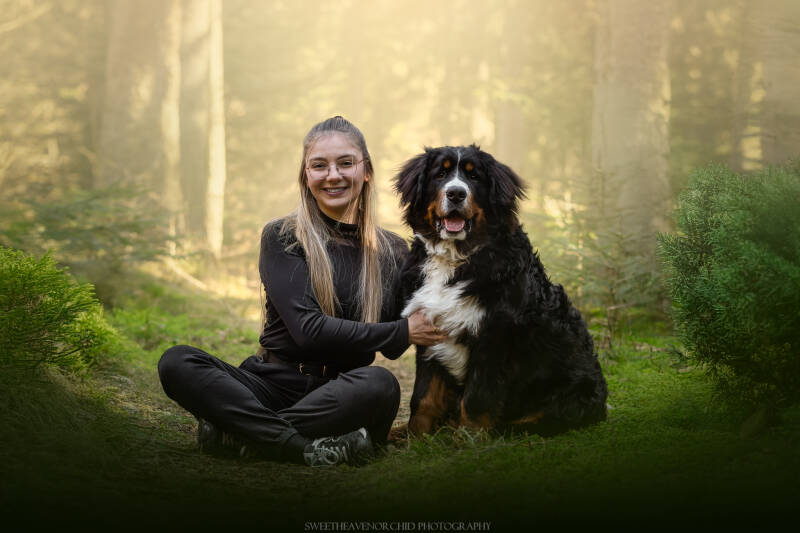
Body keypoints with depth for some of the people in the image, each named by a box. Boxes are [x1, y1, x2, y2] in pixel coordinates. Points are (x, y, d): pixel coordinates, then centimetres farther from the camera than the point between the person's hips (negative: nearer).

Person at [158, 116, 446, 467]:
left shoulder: (392, 252, 10)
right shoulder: (281, 238, 1)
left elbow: (392, 349, 7)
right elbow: (307, 329, -10)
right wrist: (403, 331, -9)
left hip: (340, 397, 1)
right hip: (271, 384, -1)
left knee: (380, 384, -34)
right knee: (176, 363, -25)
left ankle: (232, 435, -26)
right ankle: (312, 448, -37)